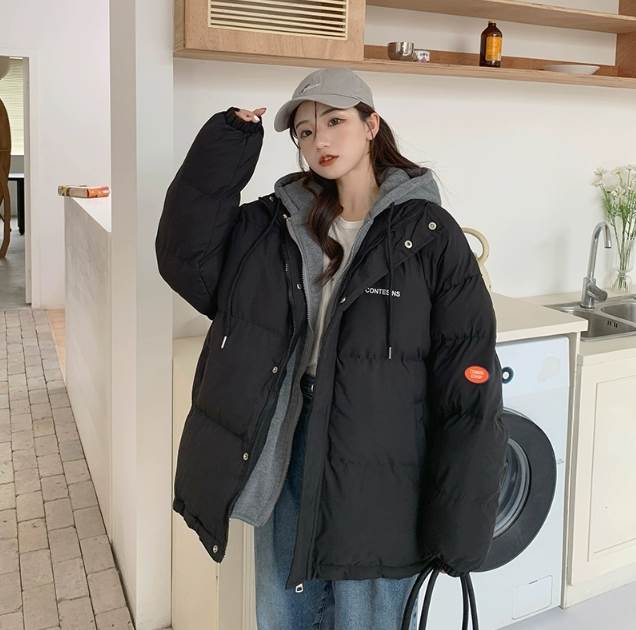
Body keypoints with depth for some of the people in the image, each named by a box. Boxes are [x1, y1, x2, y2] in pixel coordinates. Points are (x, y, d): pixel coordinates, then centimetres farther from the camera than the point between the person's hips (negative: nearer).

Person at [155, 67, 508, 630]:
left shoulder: (427, 234, -11)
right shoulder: (275, 224, 5)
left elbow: (469, 387, -13)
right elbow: (188, 260, -5)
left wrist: (456, 530, -15)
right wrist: (226, 147, -10)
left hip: (377, 476, -4)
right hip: (284, 452, 5)